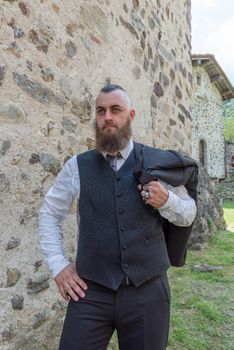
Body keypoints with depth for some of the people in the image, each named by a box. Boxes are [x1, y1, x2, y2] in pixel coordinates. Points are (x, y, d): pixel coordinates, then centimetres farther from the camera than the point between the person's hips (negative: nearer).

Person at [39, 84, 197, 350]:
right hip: (91, 291, 0)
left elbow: (188, 214, 8)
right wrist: (57, 265, 1)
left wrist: (166, 200, -14)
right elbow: (49, 214, 10)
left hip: (148, 290, 1)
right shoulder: (77, 166, 1)